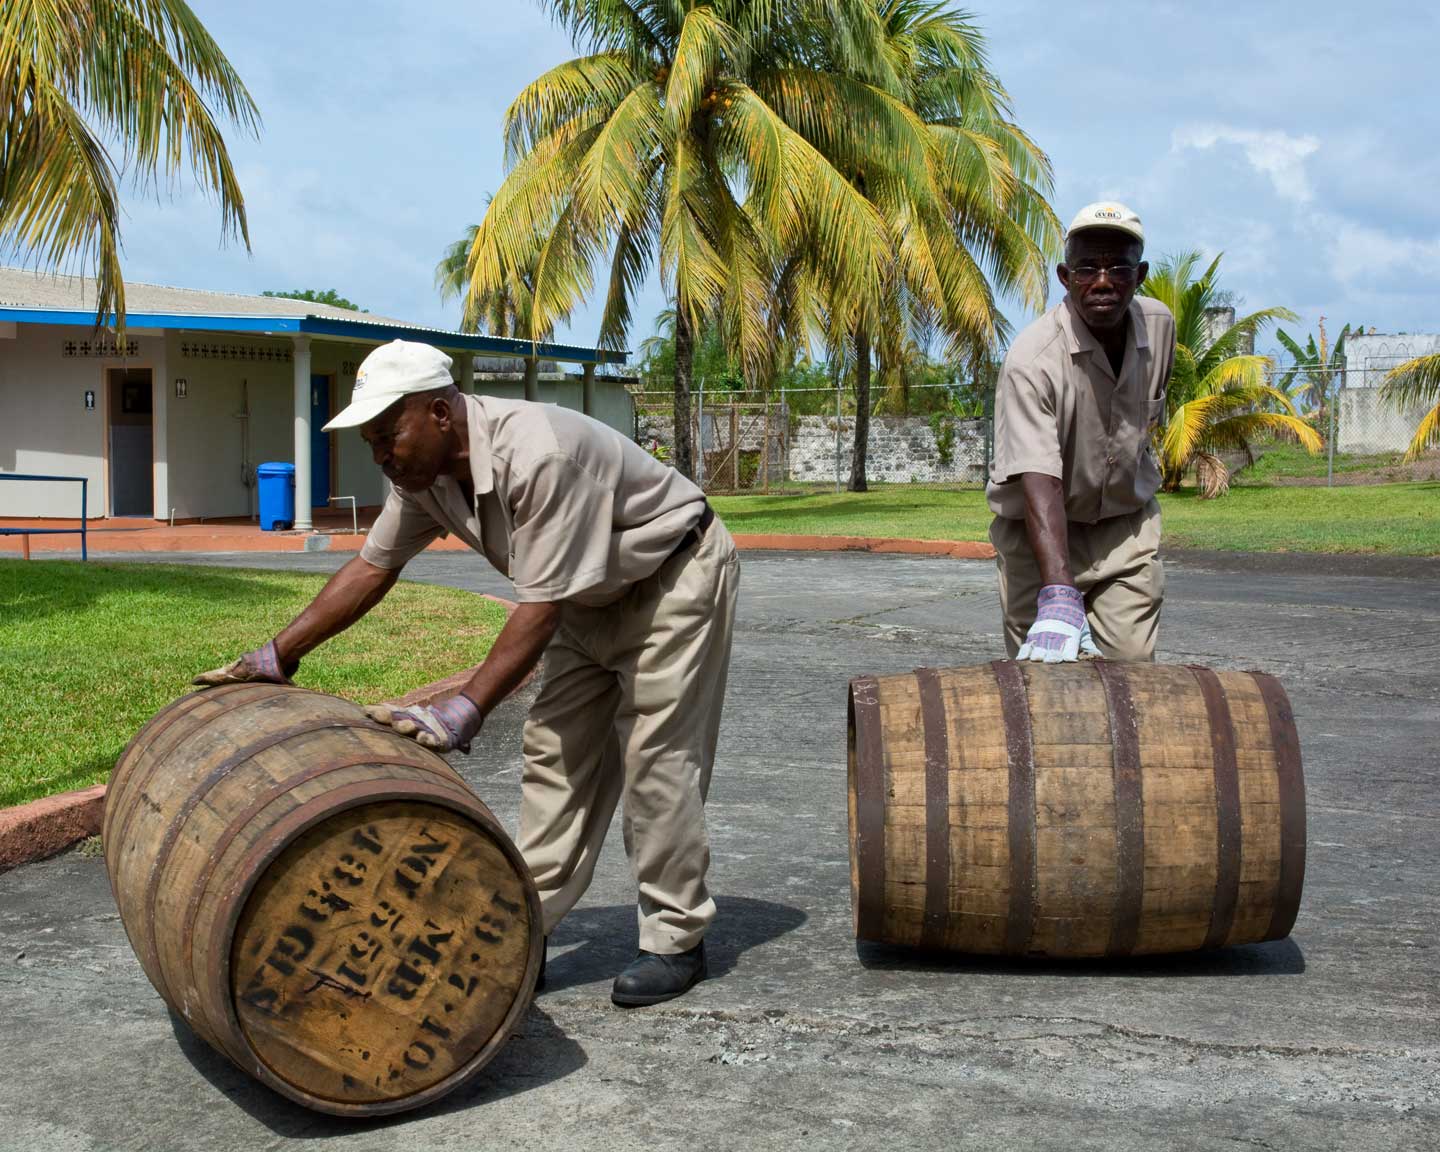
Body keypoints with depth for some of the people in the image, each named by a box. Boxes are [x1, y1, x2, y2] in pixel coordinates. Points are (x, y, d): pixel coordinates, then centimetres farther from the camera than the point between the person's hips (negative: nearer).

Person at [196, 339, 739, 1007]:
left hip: (676, 576, -8)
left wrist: (462, 713, -39)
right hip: (594, 596, 9)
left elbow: (540, 608, -36)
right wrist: (276, 656, -3)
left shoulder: (535, 456, -37)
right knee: (555, 751, 4)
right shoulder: (423, 473, -10)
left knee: (657, 757, -10)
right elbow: (371, 568, 0)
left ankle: (677, 941, 1)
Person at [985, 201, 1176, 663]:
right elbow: (1038, 482, -37)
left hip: (1126, 525, 4)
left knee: (1131, 664, -7)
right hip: (1038, 531, -4)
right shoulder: (1031, 360, -27)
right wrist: (1059, 595, -47)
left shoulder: (1160, 324, -6)